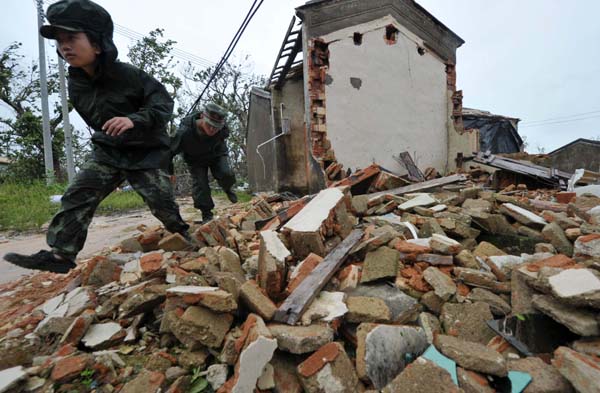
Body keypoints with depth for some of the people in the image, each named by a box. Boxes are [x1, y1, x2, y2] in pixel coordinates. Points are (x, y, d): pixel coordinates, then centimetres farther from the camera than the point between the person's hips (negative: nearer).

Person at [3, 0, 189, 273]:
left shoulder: (129, 74, -17)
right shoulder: (76, 86, 2)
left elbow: (164, 103, -21)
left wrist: (134, 120, -36)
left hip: (147, 151, -5)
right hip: (108, 151, 6)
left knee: (161, 199, -6)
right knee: (79, 194, -6)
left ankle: (183, 238, 18)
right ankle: (61, 253, -2)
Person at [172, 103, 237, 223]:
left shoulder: (223, 130, -27)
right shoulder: (184, 132, -37)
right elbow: (171, 150, -23)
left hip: (216, 155, 2)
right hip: (196, 160, -1)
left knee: (226, 174, -21)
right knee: (199, 185, -11)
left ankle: (227, 189, 15)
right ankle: (207, 215, 6)